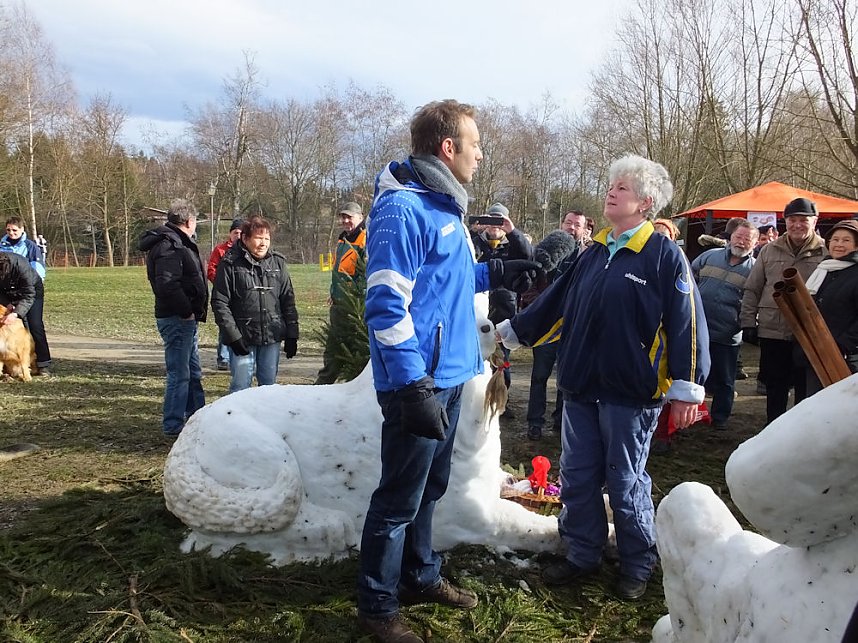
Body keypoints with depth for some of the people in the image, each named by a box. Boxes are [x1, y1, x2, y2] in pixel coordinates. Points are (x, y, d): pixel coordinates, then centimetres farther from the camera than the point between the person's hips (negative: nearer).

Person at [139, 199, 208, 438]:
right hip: (176, 319, -11)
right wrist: (187, 310, -20)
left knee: (193, 373, 19)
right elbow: (167, 284, -29)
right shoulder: (170, 246, -17)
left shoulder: (179, 243, 16)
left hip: (186, 319, 11)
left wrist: (193, 311, 10)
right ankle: (173, 426, 6)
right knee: (179, 374, -3)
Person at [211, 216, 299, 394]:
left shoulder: (277, 262, 7)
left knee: (269, 385, 12)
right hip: (242, 338, -4)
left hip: (272, 338, 4)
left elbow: (288, 301, 9)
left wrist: (291, 336, 5)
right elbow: (219, 303, -8)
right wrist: (233, 336, -13)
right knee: (241, 386, 1)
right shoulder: (230, 264, -6)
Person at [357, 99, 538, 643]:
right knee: (400, 498, 3)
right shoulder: (402, 209, -19)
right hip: (420, 383, -10)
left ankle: (421, 577, 39)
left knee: (428, 487, 22)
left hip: (448, 376, 10)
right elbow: (387, 305, -23)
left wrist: (496, 273, 15)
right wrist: (414, 387, -26)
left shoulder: (445, 206, 13)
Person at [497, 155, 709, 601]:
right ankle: (582, 555, 29)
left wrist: (685, 389, -14)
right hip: (581, 388, 6)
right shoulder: (595, 253, 12)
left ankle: (637, 565, 25)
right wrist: (512, 331, 20)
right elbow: (557, 301, 19)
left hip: (630, 395, -6)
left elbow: (686, 323, -12)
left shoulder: (664, 254, -9)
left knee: (626, 483, 6)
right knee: (577, 479, 12)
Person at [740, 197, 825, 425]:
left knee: (805, 389, 8)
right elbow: (752, 290, 9)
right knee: (775, 389, 13)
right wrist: (748, 322, 4)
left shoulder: (826, 253, -2)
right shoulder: (769, 250, 7)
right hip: (772, 332, 3)